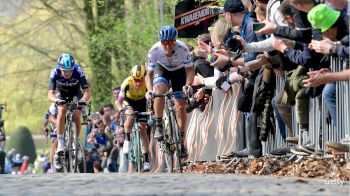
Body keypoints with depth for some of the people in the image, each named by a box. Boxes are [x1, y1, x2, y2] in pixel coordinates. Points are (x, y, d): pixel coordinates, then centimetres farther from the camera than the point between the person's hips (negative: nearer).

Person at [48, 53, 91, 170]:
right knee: (62, 111, -27)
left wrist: (83, 99, -56)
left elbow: (86, 91, -35)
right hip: (61, 93, 0)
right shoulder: (55, 73, -32)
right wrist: (56, 100, -58)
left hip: (75, 93, 0)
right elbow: (50, 94, -37)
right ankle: (60, 145, -26)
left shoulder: (78, 71, -33)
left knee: (76, 115, -22)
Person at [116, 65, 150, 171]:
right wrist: (121, 109, -51)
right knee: (130, 117, -34)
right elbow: (119, 101, -31)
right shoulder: (127, 83, -34)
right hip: (129, 101, -1)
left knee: (142, 128, -6)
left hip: (141, 102, 1)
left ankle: (146, 159, -2)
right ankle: (127, 140, -11)